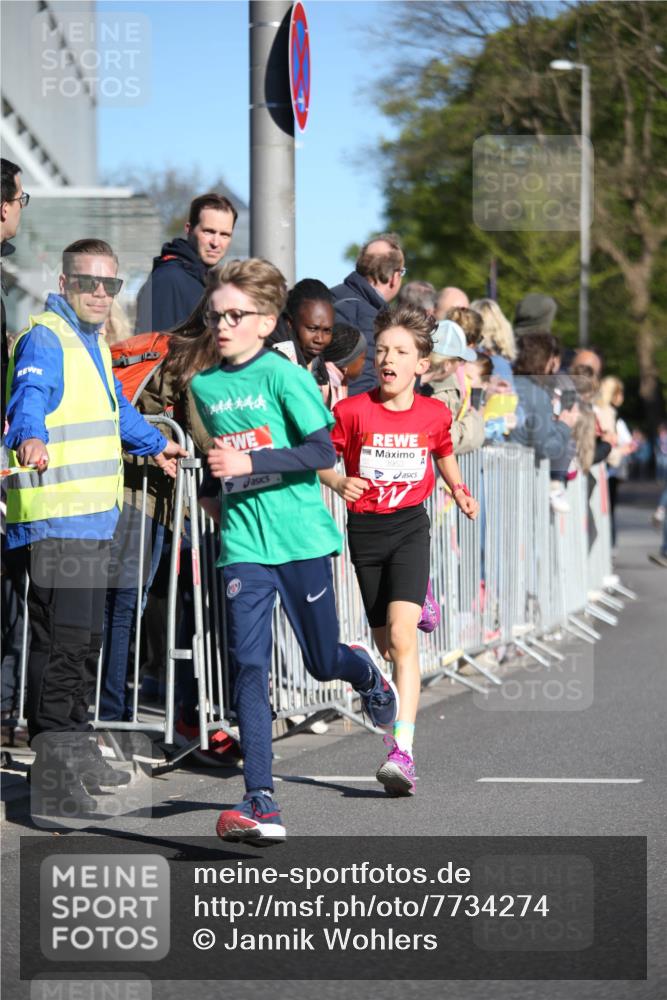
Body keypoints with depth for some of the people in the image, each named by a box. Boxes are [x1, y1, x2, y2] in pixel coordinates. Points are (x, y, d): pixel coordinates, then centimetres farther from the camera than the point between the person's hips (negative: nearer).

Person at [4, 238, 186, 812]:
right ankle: (53, 758, -11)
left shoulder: (94, 343, 19)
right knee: (64, 636, -13)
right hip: (56, 519, -10)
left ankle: (75, 751, 24)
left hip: (93, 516, 10)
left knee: (85, 638, 15)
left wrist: (154, 444, 53)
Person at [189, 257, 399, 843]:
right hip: (242, 545, 3)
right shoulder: (204, 386, 9)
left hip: (302, 538, -3)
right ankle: (261, 801, -12)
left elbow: (323, 452, -15)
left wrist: (250, 463, -22)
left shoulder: (284, 376, -8)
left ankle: (366, 673, 47)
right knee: (248, 667, -10)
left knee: (323, 663, 8)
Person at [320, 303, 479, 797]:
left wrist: (460, 491, 5)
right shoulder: (353, 410, -6)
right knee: (385, 644, 9)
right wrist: (338, 481, -16)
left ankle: (402, 753, -26)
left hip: (410, 526, -1)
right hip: (365, 529, 1)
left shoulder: (435, 413, -1)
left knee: (402, 637, -18)